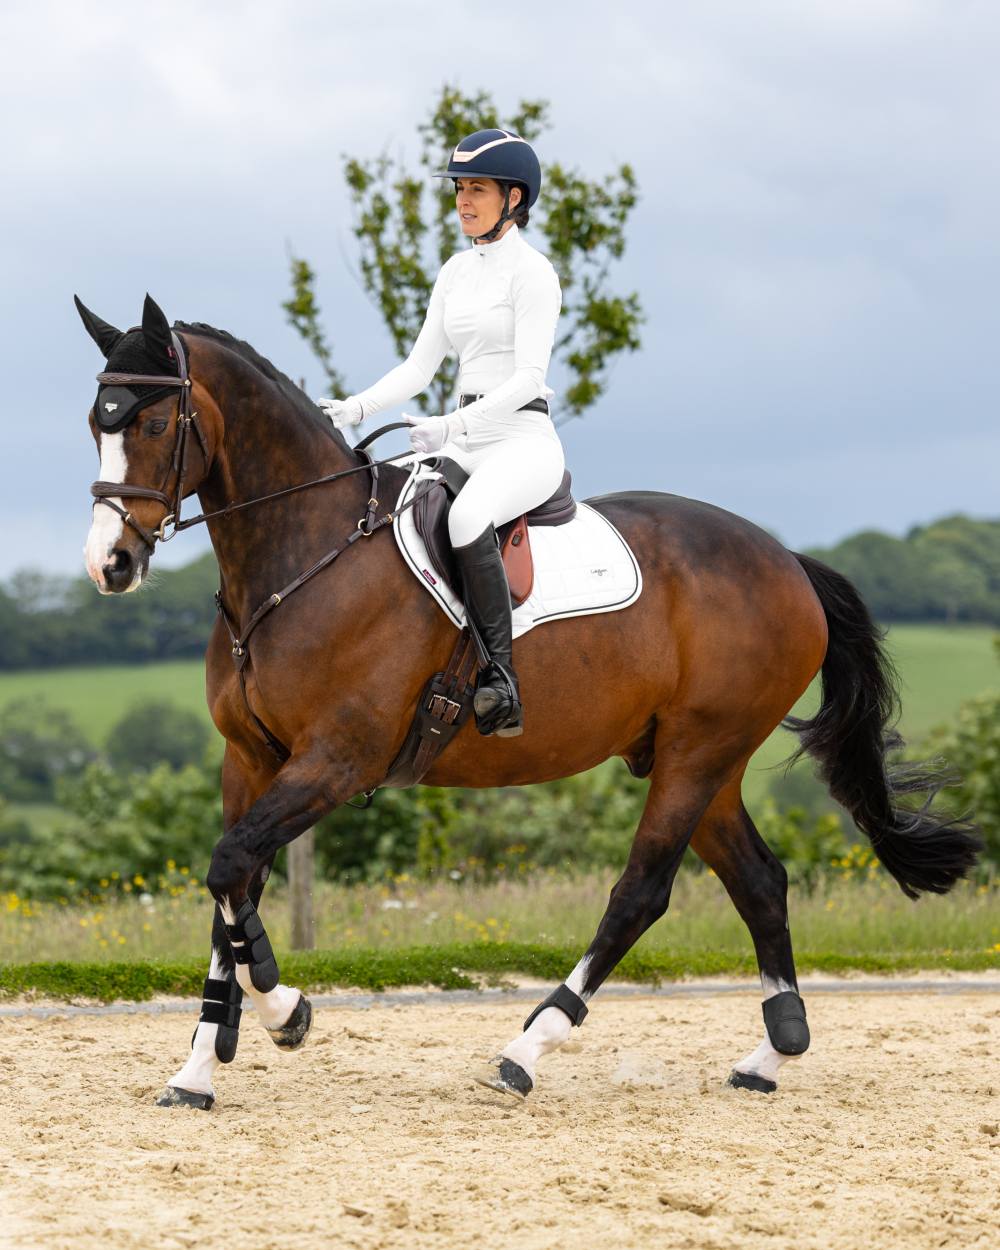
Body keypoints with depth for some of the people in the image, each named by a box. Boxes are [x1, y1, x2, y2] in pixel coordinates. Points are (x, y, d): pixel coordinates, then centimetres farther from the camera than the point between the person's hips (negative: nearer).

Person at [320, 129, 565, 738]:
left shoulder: (531, 271, -7)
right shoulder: (457, 271, 16)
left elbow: (528, 376, -16)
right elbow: (420, 366, 15)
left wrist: (453, 425, -25)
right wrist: (355, 408, -1)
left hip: (525, 441, -8)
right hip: (467, 441, 8)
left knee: (465, 518, -38)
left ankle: (501, 677, -34)